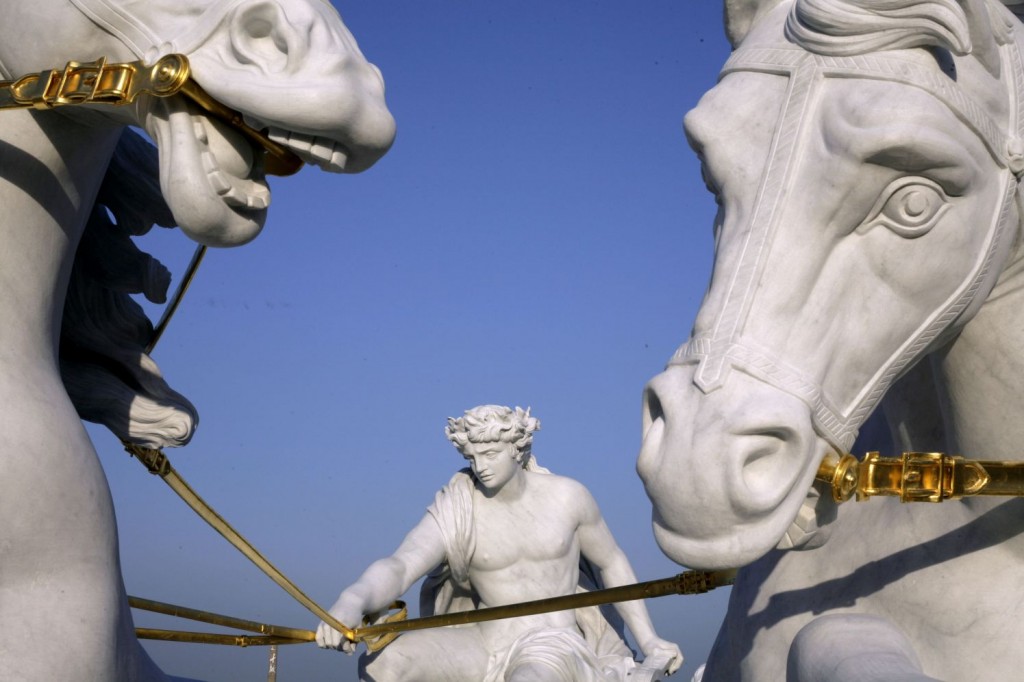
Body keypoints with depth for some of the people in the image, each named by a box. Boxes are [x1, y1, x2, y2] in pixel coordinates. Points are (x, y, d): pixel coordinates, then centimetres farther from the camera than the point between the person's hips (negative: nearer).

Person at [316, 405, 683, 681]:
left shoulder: (568, 496, -3)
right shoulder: (455, 512, -7)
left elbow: (611, 562, 14)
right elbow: (395, 569, -24)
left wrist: (648, 640, 10)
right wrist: (352, 602, -47)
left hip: (555, 650, -2)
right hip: (488, 644, 2)